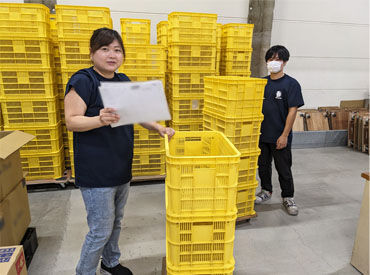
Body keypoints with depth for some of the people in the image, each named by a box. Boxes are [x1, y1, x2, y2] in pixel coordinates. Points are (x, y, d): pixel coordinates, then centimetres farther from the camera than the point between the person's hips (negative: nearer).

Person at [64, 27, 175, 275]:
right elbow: (71, 121, -16)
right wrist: (100, 119, -34)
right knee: (101, 229, 3)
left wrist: (158, 127, 0)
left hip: (122, 167, 7)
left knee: (116, 221, 22)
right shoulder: (82, 81, -12)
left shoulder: (124, 81, 9)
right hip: (96, 172, -7)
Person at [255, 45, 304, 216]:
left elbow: (292, 111, -11)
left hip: (280, 137, -5)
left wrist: (284, 135, -15)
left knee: (284, 169, 6)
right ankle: (266, 191, 36)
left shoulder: (291, 84, -8)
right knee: (263, 165, 16)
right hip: (261, 134, 5)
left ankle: (288, 198, 24)